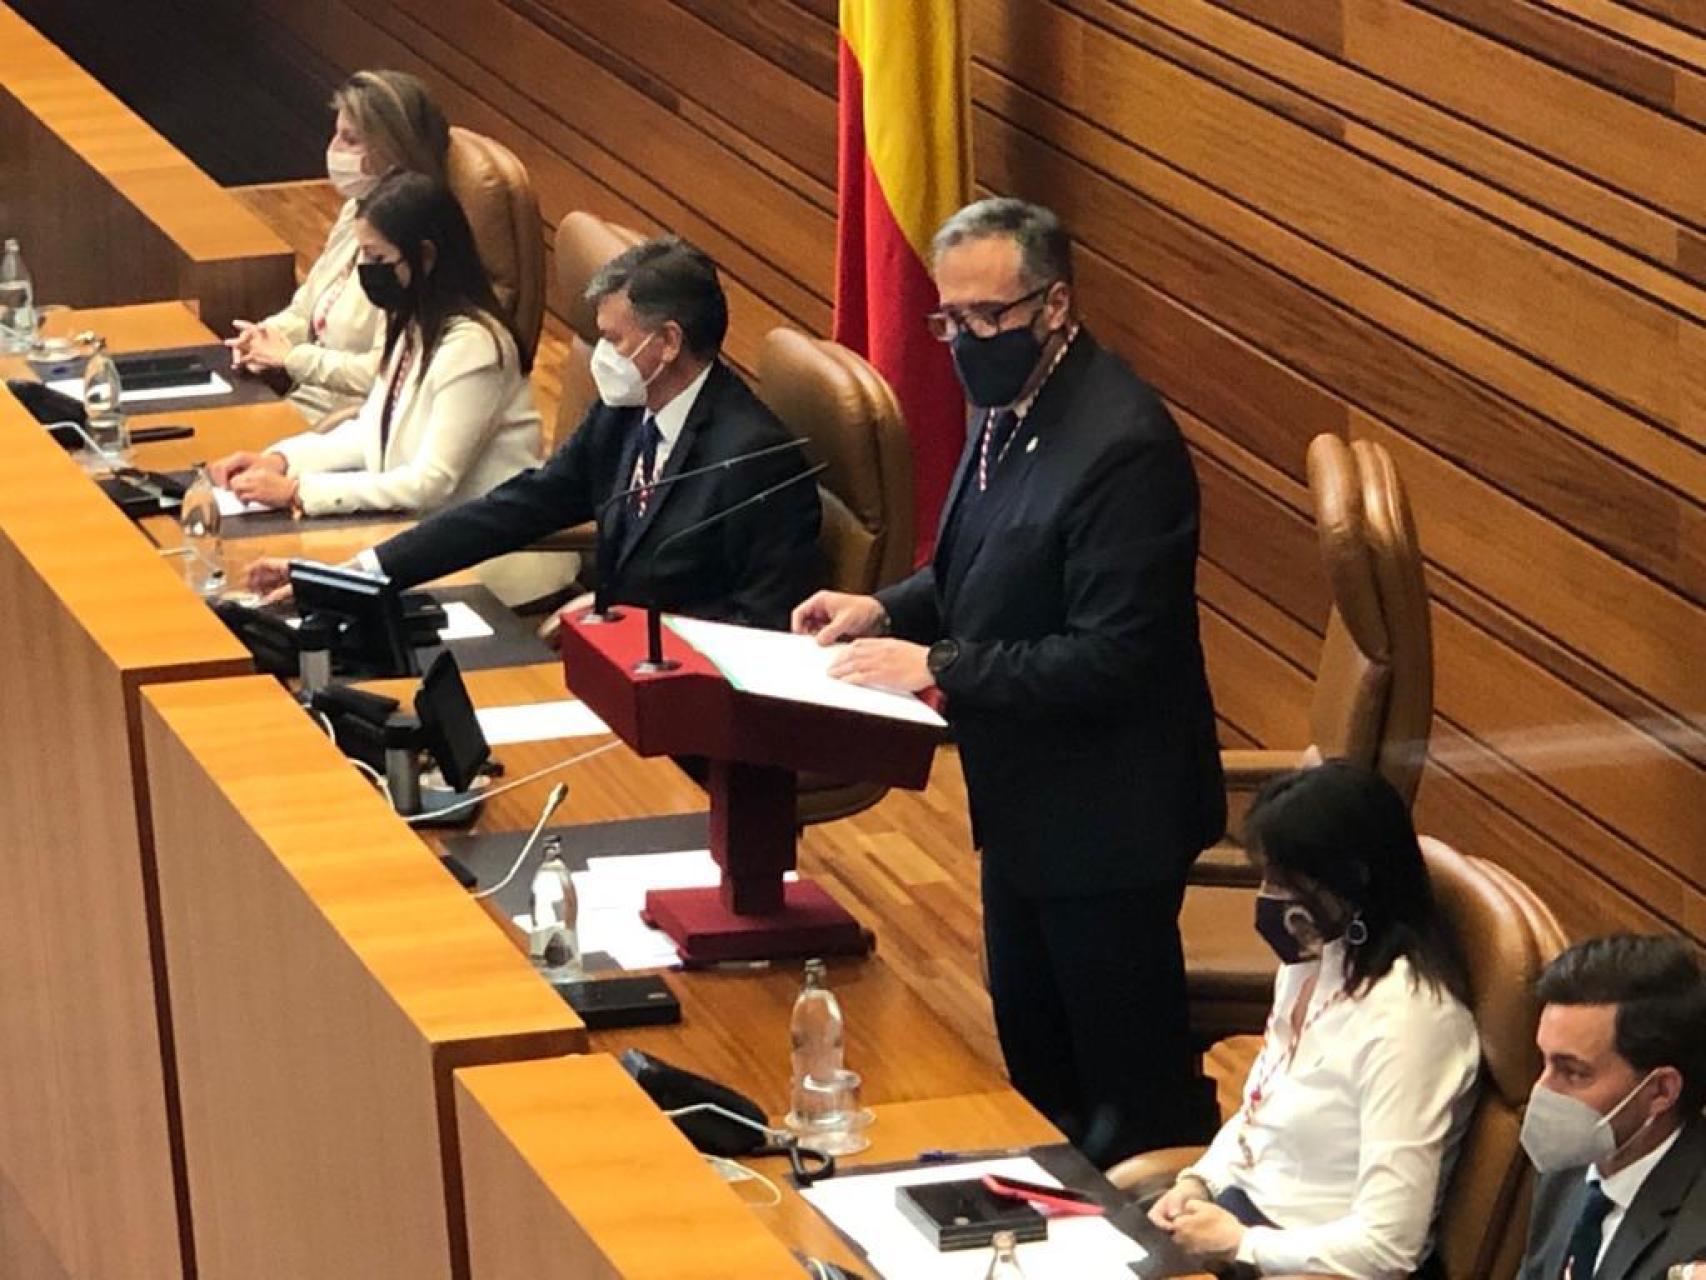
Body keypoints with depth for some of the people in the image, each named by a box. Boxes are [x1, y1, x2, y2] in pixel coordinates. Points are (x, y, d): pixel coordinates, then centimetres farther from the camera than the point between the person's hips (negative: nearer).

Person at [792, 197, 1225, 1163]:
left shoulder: (1121, 444, -26)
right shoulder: (1008, 405, 3)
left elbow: (1112, 657, -28)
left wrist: (939, 666, -25)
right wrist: (889, 609, 0)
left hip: (1105, 818, -10)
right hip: (1025, 801, 10)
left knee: (1133, 1089, 4)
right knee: (1034, 1058, 22)